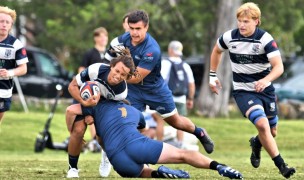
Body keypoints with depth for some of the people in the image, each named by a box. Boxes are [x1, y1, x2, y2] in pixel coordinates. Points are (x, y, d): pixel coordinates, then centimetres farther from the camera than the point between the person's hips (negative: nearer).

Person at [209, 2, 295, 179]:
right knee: (262, 124, -24)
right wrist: (213, 76, 15)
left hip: (265, 90, 1)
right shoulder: (229, 37, -8)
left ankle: (256, 144, 48)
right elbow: (217, 51, 16)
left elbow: (279, 67, -26)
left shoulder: (265, 39, -17)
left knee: (272, 132, 12)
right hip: (243, 91, -1)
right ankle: (281, 165, -16)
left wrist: (266, 80, -45)